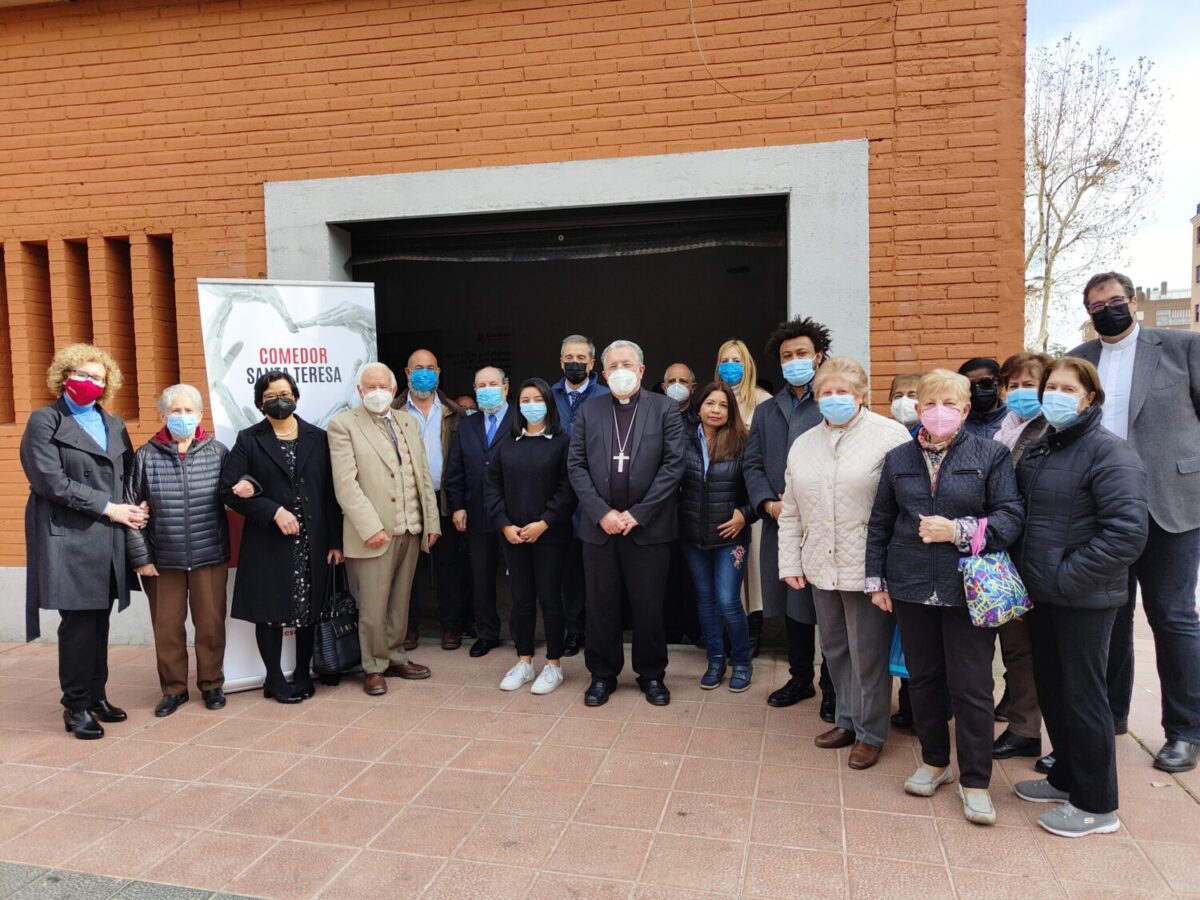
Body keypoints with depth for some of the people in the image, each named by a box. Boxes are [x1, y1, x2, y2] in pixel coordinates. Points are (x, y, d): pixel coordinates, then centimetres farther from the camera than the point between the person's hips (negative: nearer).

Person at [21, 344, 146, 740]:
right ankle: (76, 707, 10)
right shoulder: (45, 422, -2)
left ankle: (96, 696, 22)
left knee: (99, 621, 11)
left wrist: (136, 507, -4)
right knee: (78, 622, -2)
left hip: (109, 538, 5)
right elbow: (52, 481, -12)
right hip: (69, 537, -5)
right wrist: (109, 508, -13)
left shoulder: (113, 425, 15)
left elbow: (129, 475, 17)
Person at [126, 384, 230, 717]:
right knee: (167, 626, 10)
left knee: (211, 623, 8)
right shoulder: (146, 456, -2)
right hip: (162, 559, 1)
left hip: (210, 556, 0)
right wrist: (140, 557, -3)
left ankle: (211, 684, 26)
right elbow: (130, 509, 0)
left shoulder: (217, 451, -1)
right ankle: (173, 688, 27)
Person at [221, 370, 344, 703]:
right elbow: (229, 489, -5)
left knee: (309, 610, 9)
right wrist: (273, 511, -15)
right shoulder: (249, 440, 2)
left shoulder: (318, 438, 6)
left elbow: (330, 492, 4)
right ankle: (275, 680, 21)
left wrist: (335, 541, -1)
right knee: (270, 612, 6)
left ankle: (303, 676, 24)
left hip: (312, 543, 2)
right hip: (268, 542, -1)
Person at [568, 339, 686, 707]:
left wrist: (638, 513, -11)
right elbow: (576, 466, 3)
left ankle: (651, 674, 24)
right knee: (601, 604, 8)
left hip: (648, 525, -2)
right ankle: (602, 673, 24)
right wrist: (601, 512, -8)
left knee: (649, 605, 6)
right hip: (599, 524, 2)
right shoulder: (588, 410, 7)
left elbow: (673, 465, -6)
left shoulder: (665, 409, 1)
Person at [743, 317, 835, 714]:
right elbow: (752, 465, 11)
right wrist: (769, 503, -6)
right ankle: (800, 678, 29)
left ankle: (832, 686, 18)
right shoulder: (766, 412, 16)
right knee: (792, 606, 14)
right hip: (780, 525, 5)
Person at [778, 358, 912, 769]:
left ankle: (870, 732, 22)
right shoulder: (803, 444, 12)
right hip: (821, 567, 6)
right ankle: (847, 720, 34)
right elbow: (791, 512, 14)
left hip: (868, 568, -6)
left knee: (868, 654, 5)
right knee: (835, 650, 17)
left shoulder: (890, 436, -8)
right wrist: (790, 562, 10)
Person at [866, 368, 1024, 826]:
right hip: (912, 586, 3)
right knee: (923, 677, 13)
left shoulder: (990, 455, -2)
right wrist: (876, 580, 10)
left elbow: (1011, 518, -7)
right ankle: (934, 761, 32)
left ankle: (975, 781, 17)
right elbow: (879, 523, 12)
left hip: (968, 587, -3)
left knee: (971, 685, 1)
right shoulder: (898, 458, 7)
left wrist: (959, 530, -19)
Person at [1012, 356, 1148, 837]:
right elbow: (1020, 513, 17)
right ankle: (1066, 777, 36)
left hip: (1084, 599, -7)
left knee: (1082, 694, 4)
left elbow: (1128, 530, -23)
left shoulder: (1109, 452, -14)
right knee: (1050, 687, 17)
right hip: (1041, 594, 7)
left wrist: (1066, 577, -20)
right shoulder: (1037, 448, 9)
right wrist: (1024, 574, 5)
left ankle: (1097, 805, 19)